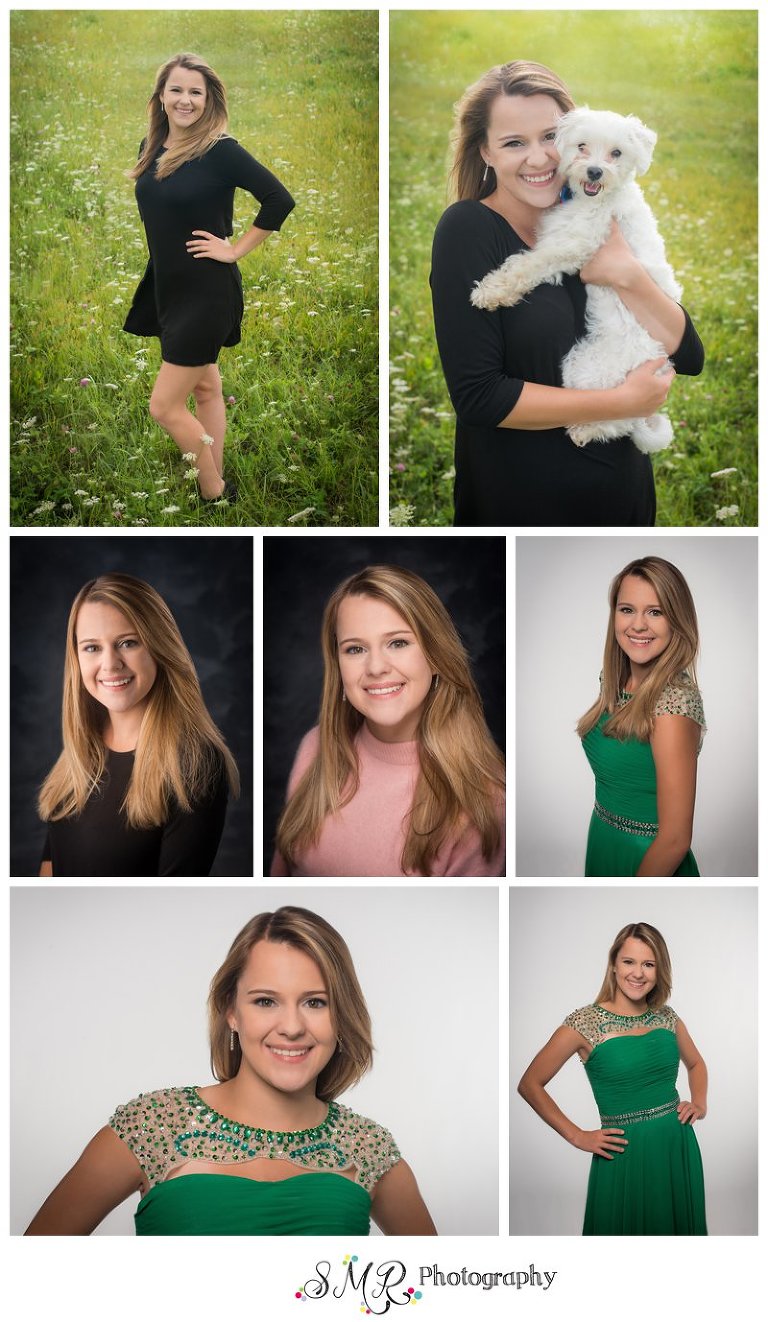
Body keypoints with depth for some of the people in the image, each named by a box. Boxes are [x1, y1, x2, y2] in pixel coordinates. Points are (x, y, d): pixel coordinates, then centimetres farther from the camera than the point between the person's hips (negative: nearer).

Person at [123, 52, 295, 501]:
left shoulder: (220, 150, -16)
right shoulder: (152, 149, 5)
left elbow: (280, 200, -20)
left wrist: (235, 249, -16)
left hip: (207, 292, -8)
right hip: (168, 289, 8)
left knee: (165, 406, -7)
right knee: (206, 387, 16)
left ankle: (216, 494, 9)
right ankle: (218, 487, 26)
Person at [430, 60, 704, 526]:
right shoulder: (468, 230, -13)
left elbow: (690, 357, -2)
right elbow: (477, 396, -20)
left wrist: (628, 276, -18)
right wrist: (625, 402, -18)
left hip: (625, 484, 6)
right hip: (522, 500, -5)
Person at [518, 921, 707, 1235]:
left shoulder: (667, 1017, 4)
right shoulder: (585, 1023, -11)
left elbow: (696, 1064, 25)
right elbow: (529, 1085, -7)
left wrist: (699, 1103, 6)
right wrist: (577, 1136, -9)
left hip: (678, 1146, 5)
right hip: (624, 1154, -4)